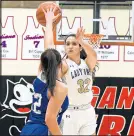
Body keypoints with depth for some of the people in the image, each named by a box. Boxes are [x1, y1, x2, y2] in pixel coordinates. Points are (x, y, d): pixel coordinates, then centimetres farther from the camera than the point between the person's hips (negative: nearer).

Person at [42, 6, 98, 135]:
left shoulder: (87, 63, 3)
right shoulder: (64, 65, -9)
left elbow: (94, 55, -21)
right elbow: (49, 47, -24)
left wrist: (81, 41, -40)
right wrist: (49, 22, -18)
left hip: (88, 112, 4)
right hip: (71, 113, -4)